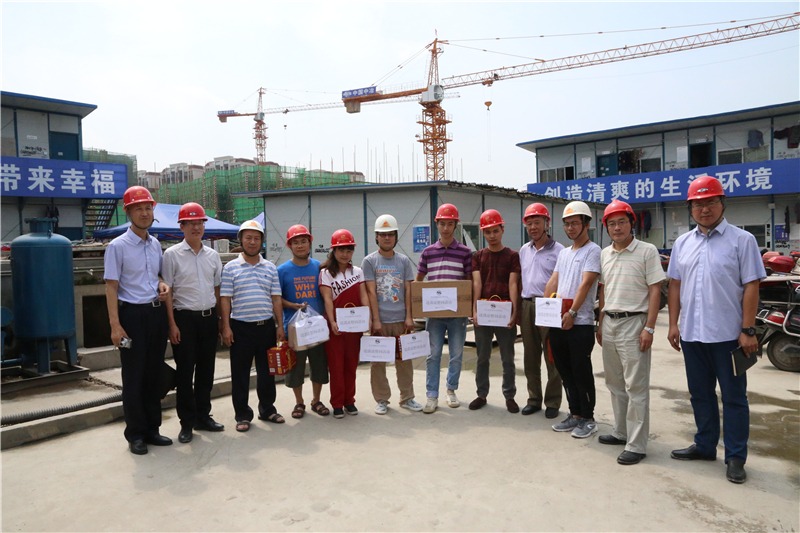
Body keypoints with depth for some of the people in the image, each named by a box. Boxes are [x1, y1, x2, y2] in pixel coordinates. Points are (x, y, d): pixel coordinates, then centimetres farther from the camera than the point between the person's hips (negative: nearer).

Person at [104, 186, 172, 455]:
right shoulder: (117, 246, -8)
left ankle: (151, 429, 25)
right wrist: (115, 325, -17)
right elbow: (111, 286, -11)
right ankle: (135, 434, 15)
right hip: (132, 314, -6)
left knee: (154, 373, 12)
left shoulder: (156, 244, 10)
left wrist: (162, 285, 0)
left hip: (157, 313, 6)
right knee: (134, 377, 3)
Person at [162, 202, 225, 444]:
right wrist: (172, 324, -11)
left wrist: (221, 320, 11)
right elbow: (167, 292, -6)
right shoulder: (172, 254, -4)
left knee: (206, 370, 12)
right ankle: (186, 422, 15)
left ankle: (203, 416, 26)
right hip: (185, 317, -4)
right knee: (185, 371, 2)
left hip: (209, 317, 4)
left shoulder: (213, 255, 9)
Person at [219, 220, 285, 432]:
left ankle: (267, 409, 26)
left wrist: (280, 325, 4)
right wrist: (226, 327, -8)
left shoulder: (270, 268, 9)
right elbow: (225, 299, -2)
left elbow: (276, 298, 9)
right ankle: (242, 414, 17)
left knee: (267, 371, 11)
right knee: (240, 373, 5)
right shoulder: (231, 267, 1)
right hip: (241, 327, -3)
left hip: (266, 326, 3)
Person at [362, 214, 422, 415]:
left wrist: (409, 317, -1)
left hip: (401, 320, 2)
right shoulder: (369, 261, -1)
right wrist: (376, 320, -10)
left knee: (405, 360, 8)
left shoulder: (404, 261, 8)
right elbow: (371, 292, -6)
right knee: (378, 361, 5)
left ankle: (407, 398, 21)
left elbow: (408, 290, 6)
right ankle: (381, 400, 18)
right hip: (380, 320, -2)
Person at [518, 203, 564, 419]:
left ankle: (552, 402, 13)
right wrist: (518, 308, 13)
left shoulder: (558, 250, -5)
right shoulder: (524, 250, 13)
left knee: (552, 358, 2)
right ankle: (534, 399, 22)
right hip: (527, 306, 6)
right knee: (530, 357, 11)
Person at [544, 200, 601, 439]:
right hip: (558, 321, 7)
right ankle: (575, 414, 25)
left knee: (581, 371, 0)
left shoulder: (593, 251, -6)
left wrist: (572, 312, -21)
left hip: (580, 323, -7)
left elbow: (586, 284, -15)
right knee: (565, 371, 13)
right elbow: (553, 282, 14)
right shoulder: (563, 253, 17)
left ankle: (587, 418, 13)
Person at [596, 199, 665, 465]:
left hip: (633, 323, -7)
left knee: (636, 386, -3)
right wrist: (600, 323, 15)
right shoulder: (604, 254, 11)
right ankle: (621, 431, 29)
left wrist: (649, 328, -15)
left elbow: (655, 291, -9)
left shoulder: (647, 251, -7)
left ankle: (636, 445, 4)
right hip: (609, 323, 7)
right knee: (615, 383, 15)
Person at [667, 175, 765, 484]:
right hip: (692, 334, 5)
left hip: (728, 334, -4)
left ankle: (735, 456, 18)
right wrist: (673, 324, 6)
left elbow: (751, 287, -8)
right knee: (700, 394, 16)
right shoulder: (682, 243, 9)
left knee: (734, 397, 7)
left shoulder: (741, 240, -4)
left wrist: (747, 330, -12)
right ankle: (705, 445, 31)